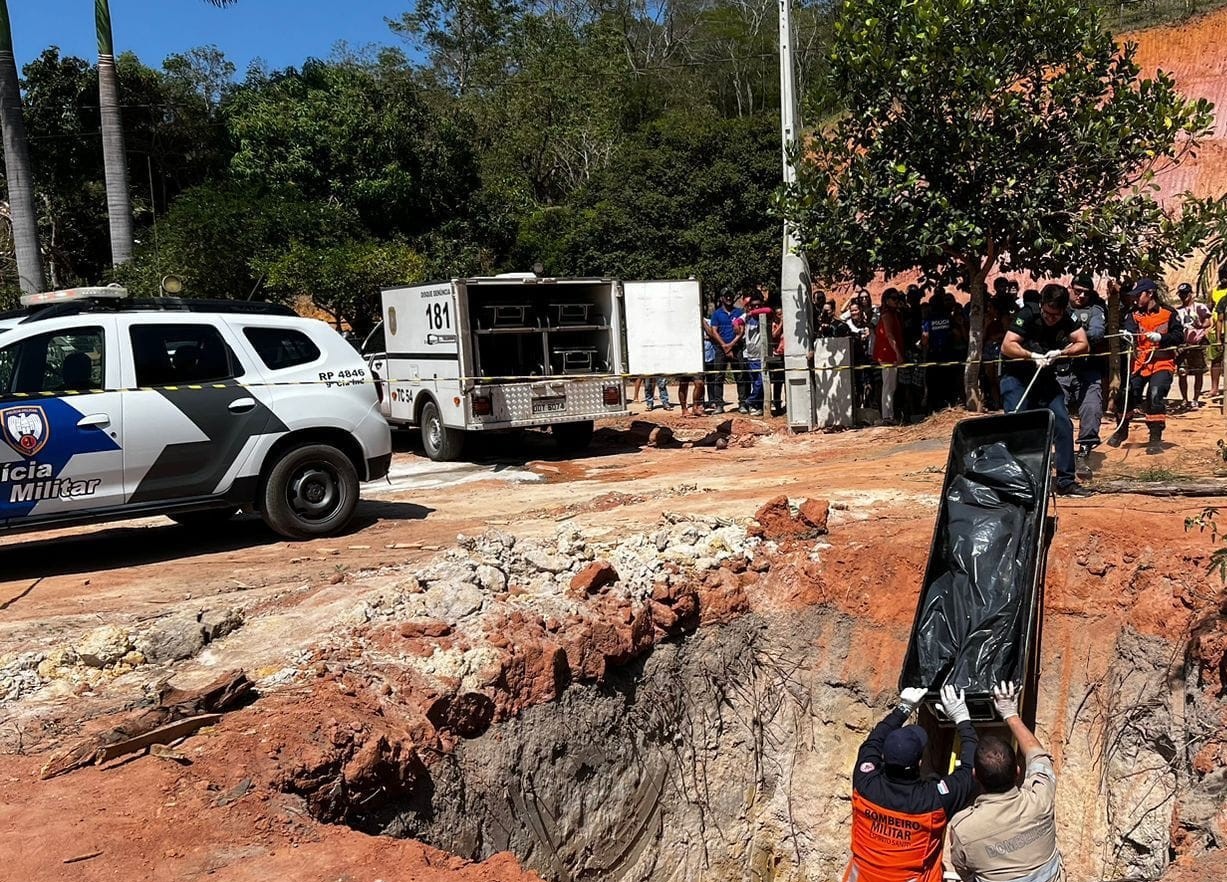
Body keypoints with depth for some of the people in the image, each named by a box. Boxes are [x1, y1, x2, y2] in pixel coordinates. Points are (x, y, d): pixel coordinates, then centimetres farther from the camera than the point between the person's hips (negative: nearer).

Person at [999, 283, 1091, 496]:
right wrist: (1033, 356, -36)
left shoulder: (1068, 319, -6)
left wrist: (1060, 353, -28)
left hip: (1044, 377, 5)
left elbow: (1083, 344, -12)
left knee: (1063, 424, -3)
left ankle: (1066, 480, 5)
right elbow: (1007, 346, -25)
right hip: (1016, 376, -5)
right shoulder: (1028, 314, -19)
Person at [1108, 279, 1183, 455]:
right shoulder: (1133, 316, 11)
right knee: (1128, 393, -4)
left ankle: (1156, 438, -9)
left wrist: (1160, 337, -20)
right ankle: (1122, 430, 20)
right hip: (1139, 363, 4)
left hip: (1162, 362, -3)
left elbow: (1179, 335, -3)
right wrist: (1126, 335, -31)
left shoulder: (1168, 313, 2)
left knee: (1155, 395, -19)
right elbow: (1129, 331, -7)